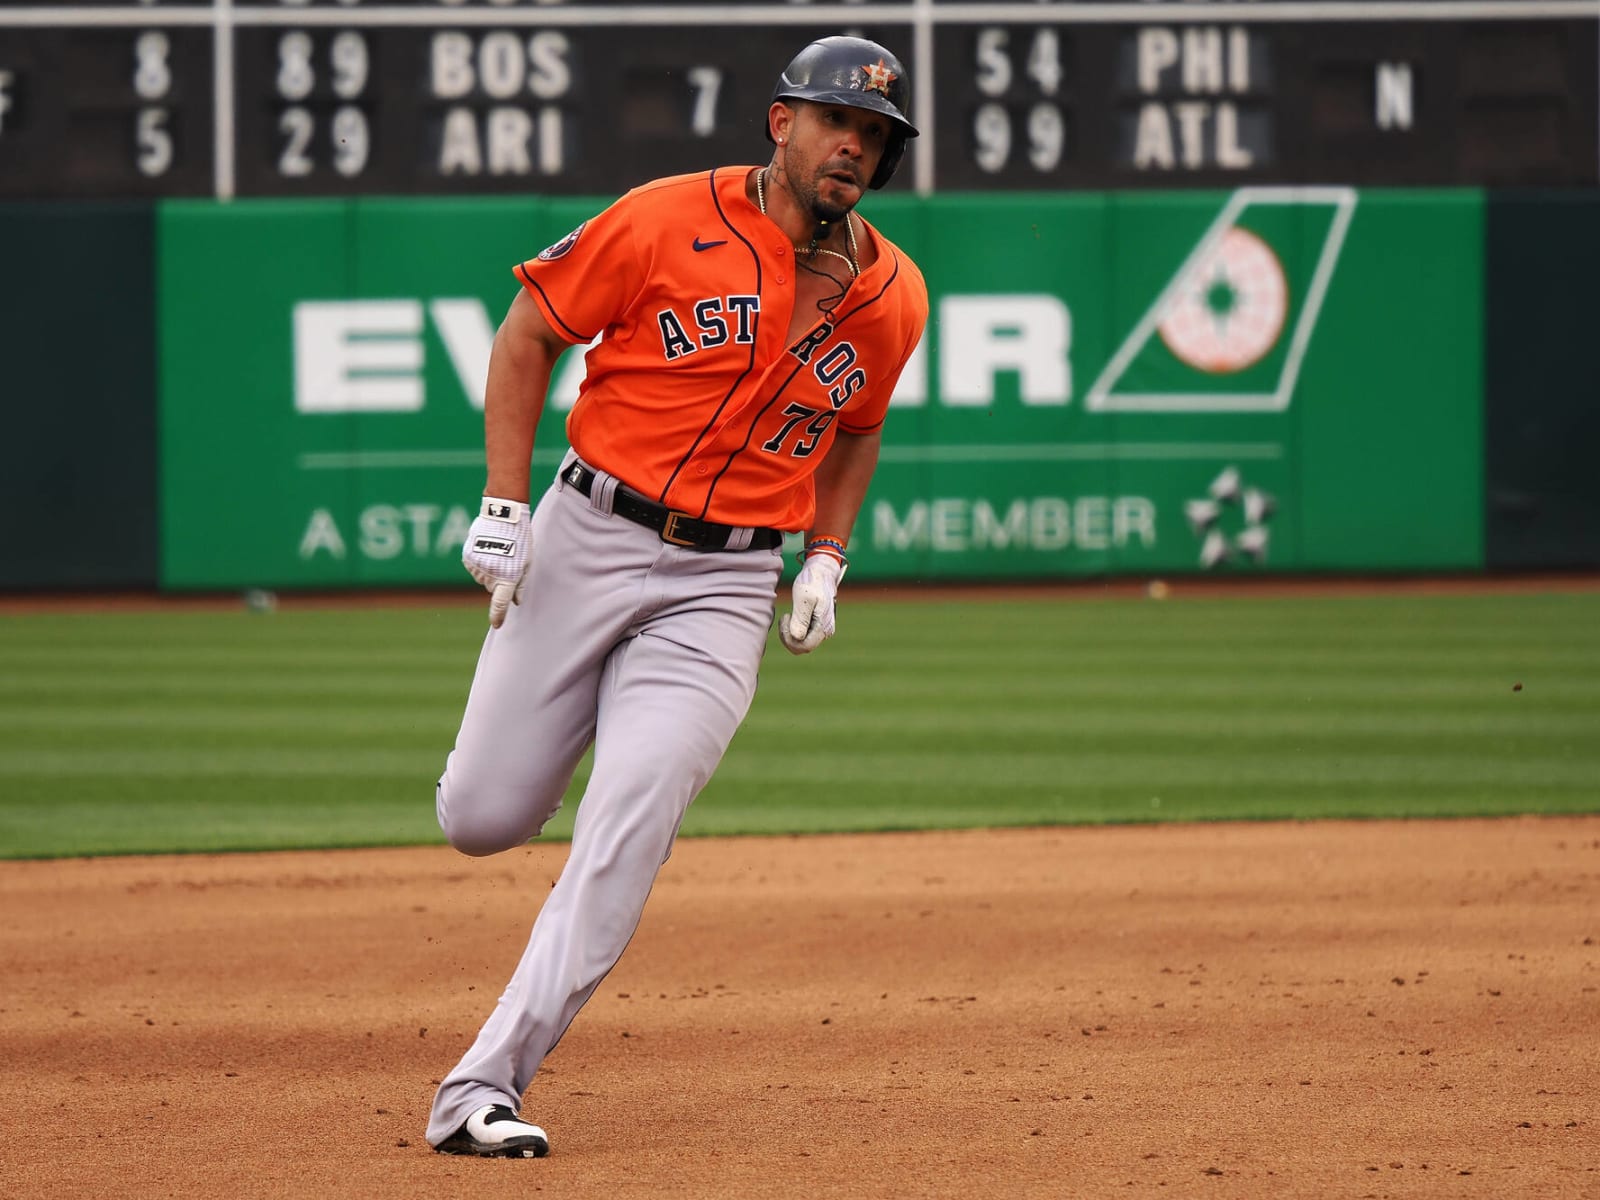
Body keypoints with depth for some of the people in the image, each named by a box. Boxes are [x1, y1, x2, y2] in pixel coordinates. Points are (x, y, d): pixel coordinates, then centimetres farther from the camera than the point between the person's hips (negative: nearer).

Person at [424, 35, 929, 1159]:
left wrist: (827, 560, 9)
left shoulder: (893, 296, 4)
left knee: (628, 825, -16)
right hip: (587, 542, -1)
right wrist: (503, 503, -7)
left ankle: (482, 1089, -14)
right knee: (481, 819, 1)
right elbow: (529, 331, 0)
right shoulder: (672, 221, -8)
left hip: (725, 588, 1)